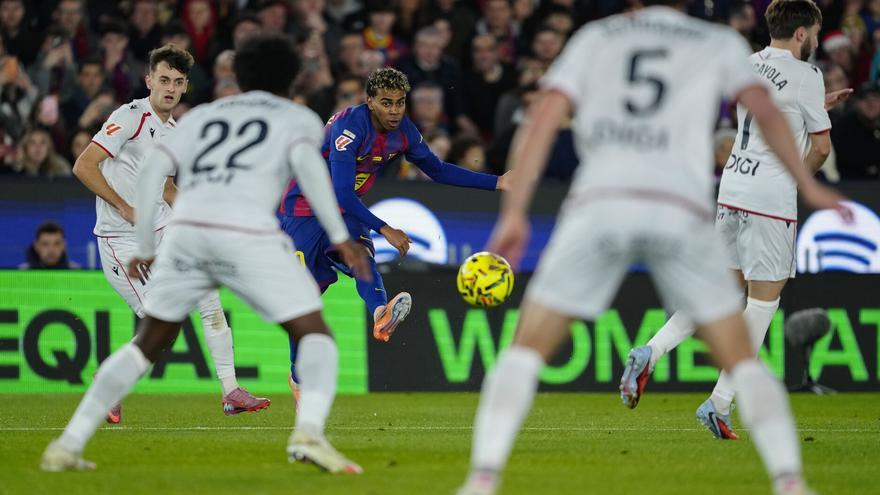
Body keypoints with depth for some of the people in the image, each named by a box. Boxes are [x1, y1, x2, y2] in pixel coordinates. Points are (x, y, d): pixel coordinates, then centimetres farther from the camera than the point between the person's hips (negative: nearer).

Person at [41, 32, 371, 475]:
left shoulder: (203, 115, 29)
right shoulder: (299, 118, 20)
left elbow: (153, 170, 16)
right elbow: (306, 162, -2)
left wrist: (144, 249, 19)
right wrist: (340, 236, -8)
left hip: (186, 228, 4)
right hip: (249, 234, -4)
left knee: (148, 343, 17)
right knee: (315, 336, 5)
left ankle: (67, 446, 12)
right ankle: (308, 433, -22)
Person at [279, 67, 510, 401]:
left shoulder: (403, 131, -5)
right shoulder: (350, 126, -28)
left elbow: (438, 170, 11)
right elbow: (342, 194, -33)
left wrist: (496, 183, 6)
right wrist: (385, 230, -36)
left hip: (344, 211, 5)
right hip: (305, 208, -5)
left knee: (361, 253, -27)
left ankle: (381, 315, -57)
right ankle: (298, 376, 6)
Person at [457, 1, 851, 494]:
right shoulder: (721, 42, 19)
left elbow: (541, 122, 13)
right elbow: (765, 111, 5)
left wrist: (514, 213, 12)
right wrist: (809, 186, 11)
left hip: (599, 200, 0)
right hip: (682, 209, 0)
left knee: (527, 350, 10)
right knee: (742, 359, 11)